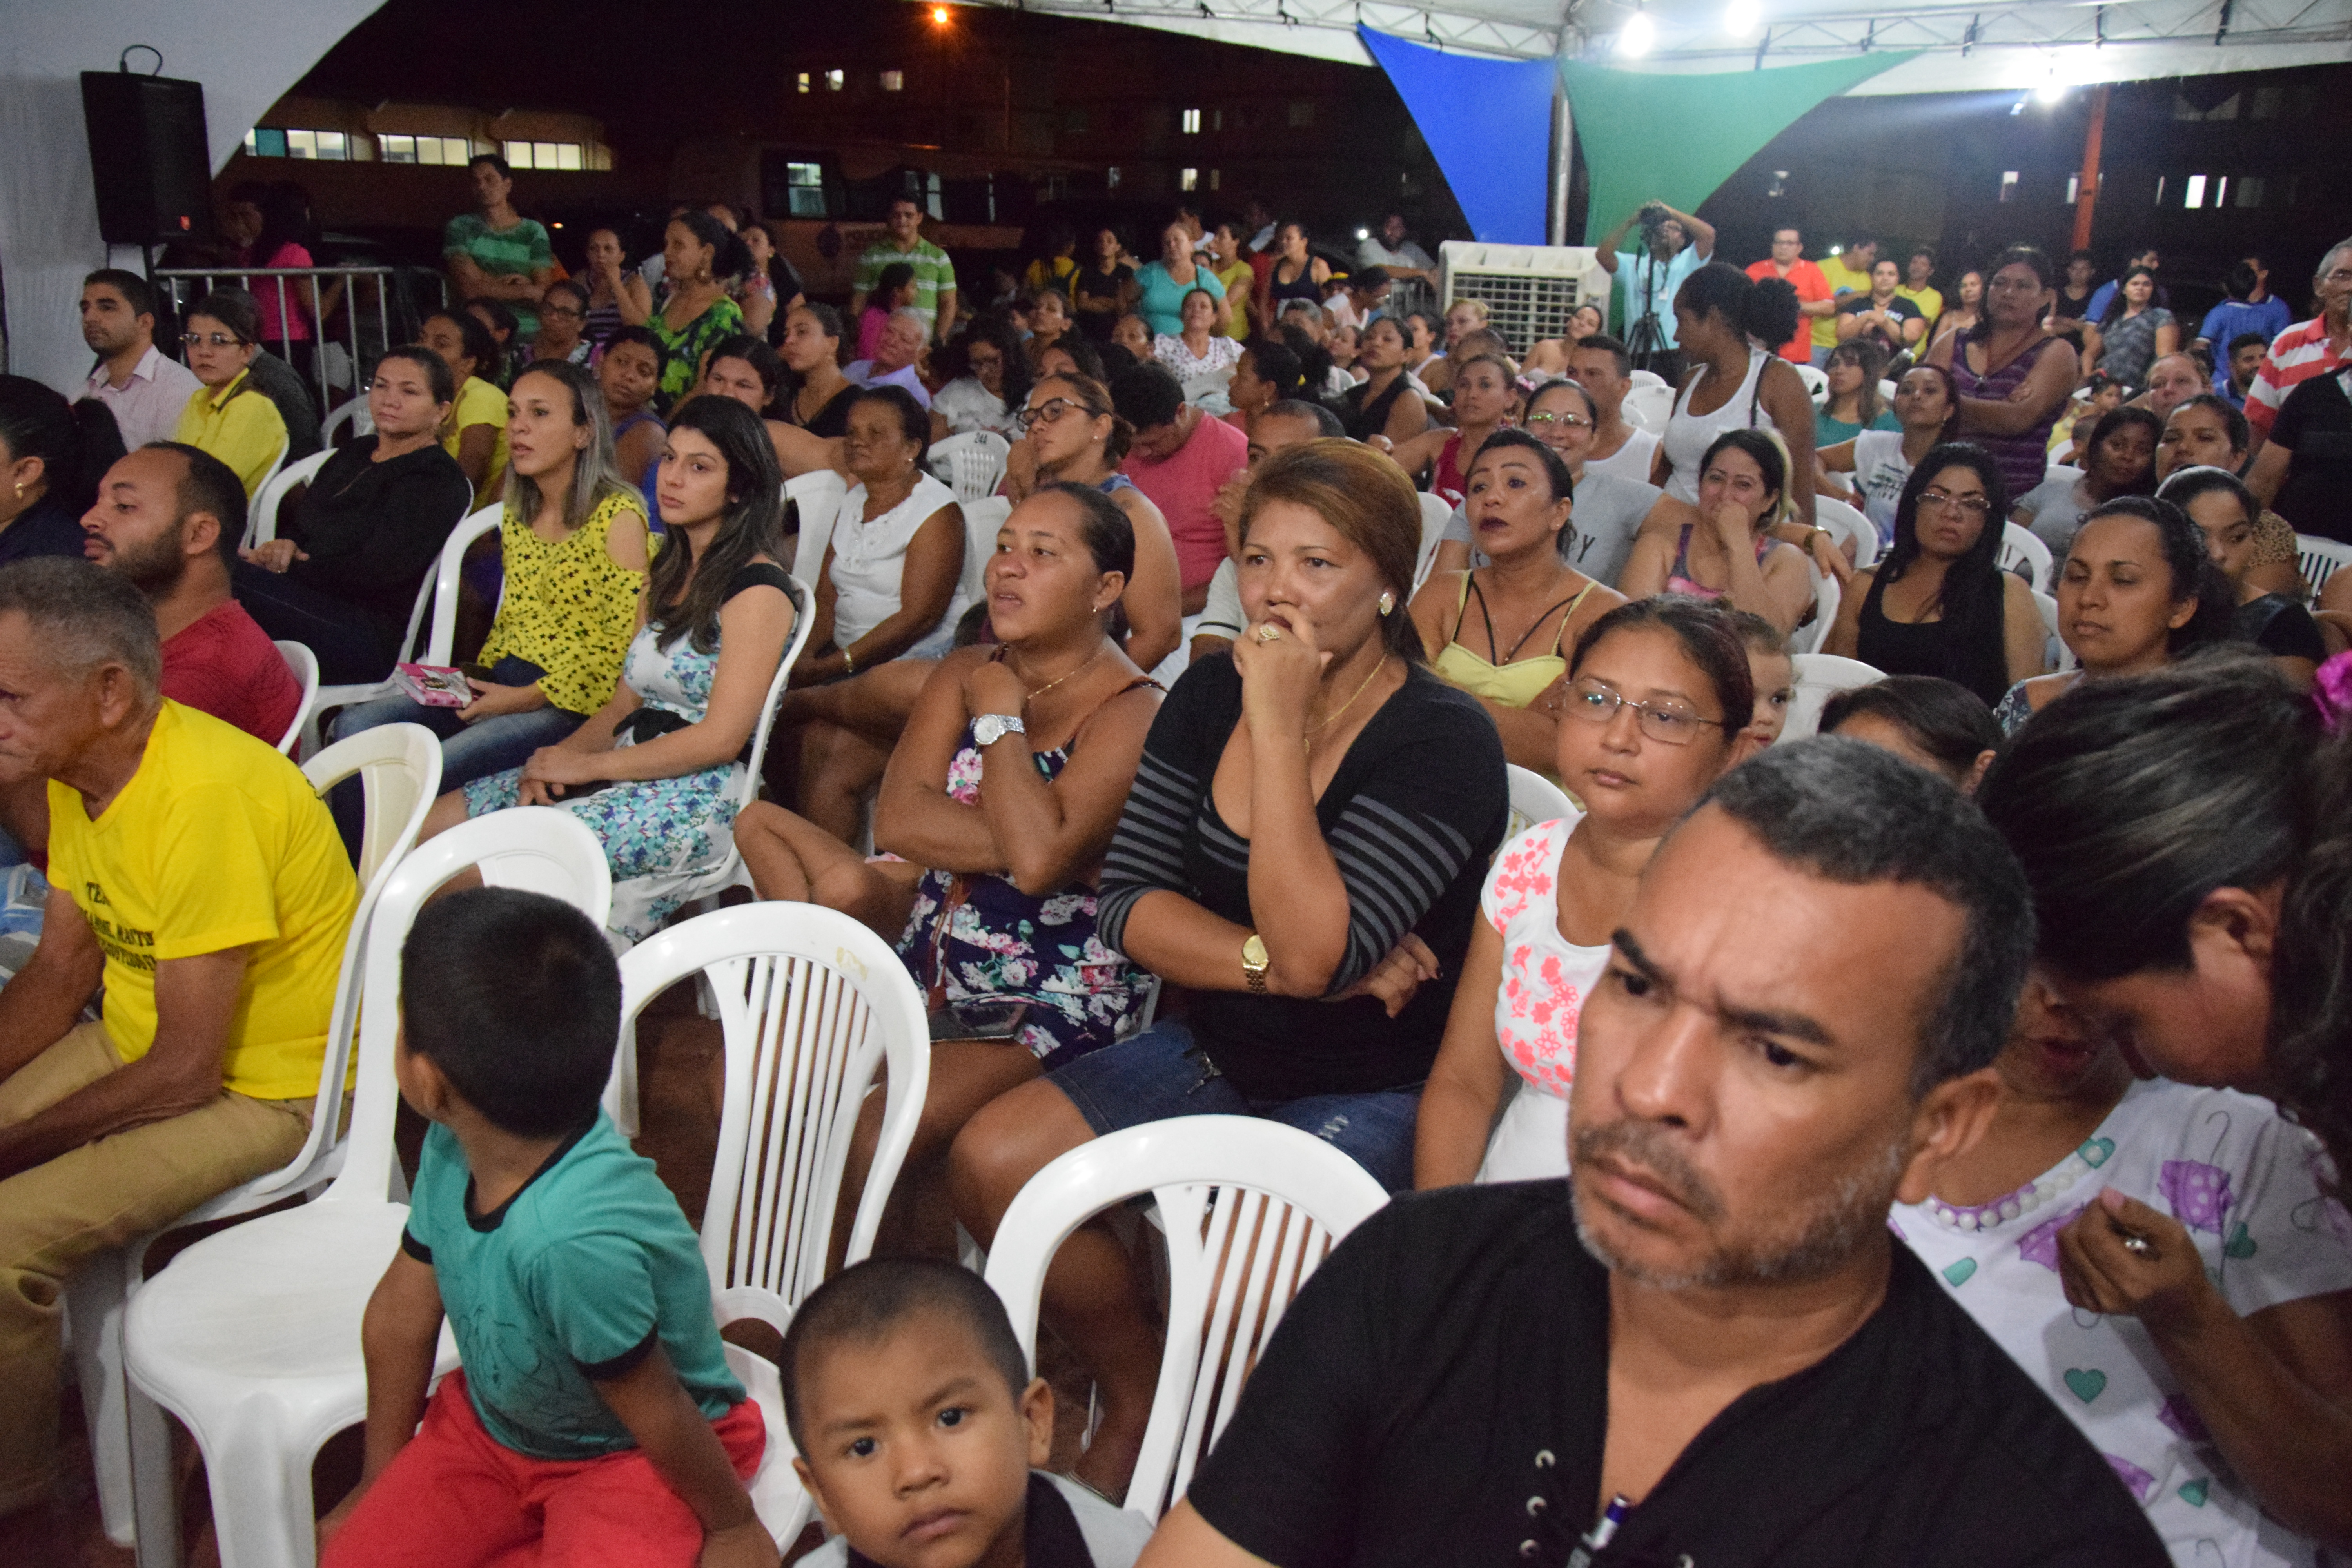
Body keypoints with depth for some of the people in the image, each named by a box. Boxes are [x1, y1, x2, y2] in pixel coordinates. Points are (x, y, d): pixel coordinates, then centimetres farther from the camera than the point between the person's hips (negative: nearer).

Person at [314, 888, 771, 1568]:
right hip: (491, 1420, 6)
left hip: (632, 1458, -6)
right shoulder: (453, 1150, -18)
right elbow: (403, 1312, -1)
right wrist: (379, 1484, 11)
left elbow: (654, 1413, -26)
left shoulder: (577, 1234, -42)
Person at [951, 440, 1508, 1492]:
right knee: (988, 1164, -5)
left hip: (1371, 1099, -6)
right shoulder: (1211, 694, 1)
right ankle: (1136, 1394, 16)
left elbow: (1311, 948, -29)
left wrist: (1279, 729, -26)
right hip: (1219, 1052, 7)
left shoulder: (1445, 742, -18)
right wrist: (1274, 964, -18)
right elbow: (1125, 903, -2)